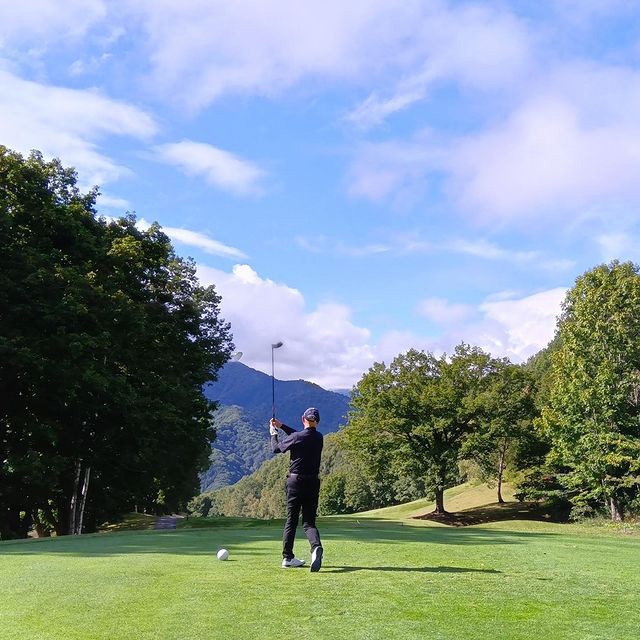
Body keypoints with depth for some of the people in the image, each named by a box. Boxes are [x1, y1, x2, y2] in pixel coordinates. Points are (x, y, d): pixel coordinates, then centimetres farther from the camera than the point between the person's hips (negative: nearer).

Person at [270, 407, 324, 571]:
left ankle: (287, 557, 13)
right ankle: (316, 547, -25)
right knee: (309, 521, 4)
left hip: (296, 481, -3)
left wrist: (273, 433, 21)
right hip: (313, 482, 3)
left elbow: (276, 448, 4)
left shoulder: (296, 437, -11)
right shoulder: (319, 437, 5)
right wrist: (281, 426, 26)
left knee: (291, 521, 9)